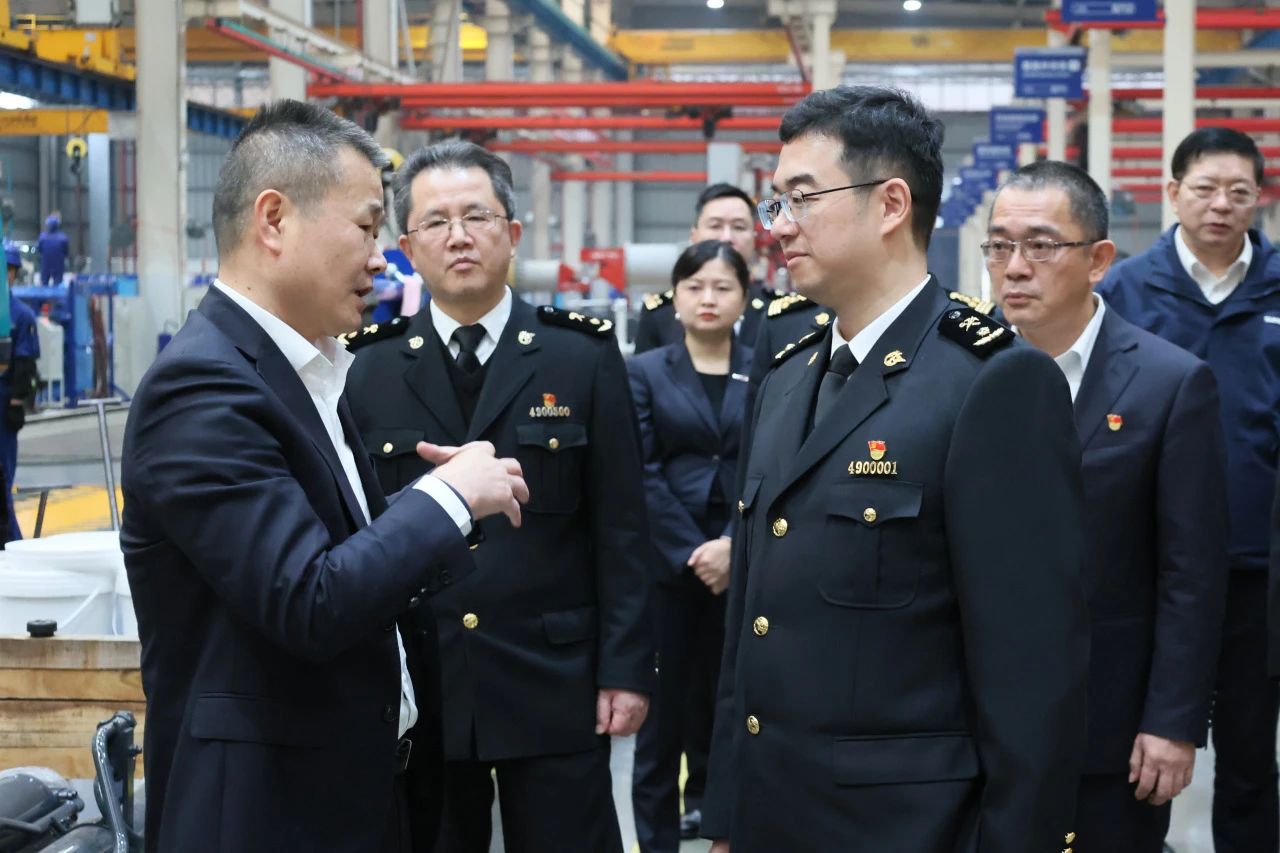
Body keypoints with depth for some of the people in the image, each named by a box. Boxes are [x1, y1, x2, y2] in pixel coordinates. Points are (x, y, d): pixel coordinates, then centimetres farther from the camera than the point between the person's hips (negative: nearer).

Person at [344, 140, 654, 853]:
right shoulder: (370, 371, 3)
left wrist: (626, 668, -5)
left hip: (554, 687, -1)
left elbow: (621, 528, 0)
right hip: (414, 691, 1)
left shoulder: (584, 358, 1)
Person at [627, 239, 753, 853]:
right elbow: (643, 475, -2)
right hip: (668, 566, 0)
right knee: (664, 711, 2)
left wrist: (734, 546, -12)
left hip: (745, 566, 0)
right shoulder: (645, 373, 6)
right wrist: (691, 551, -11)